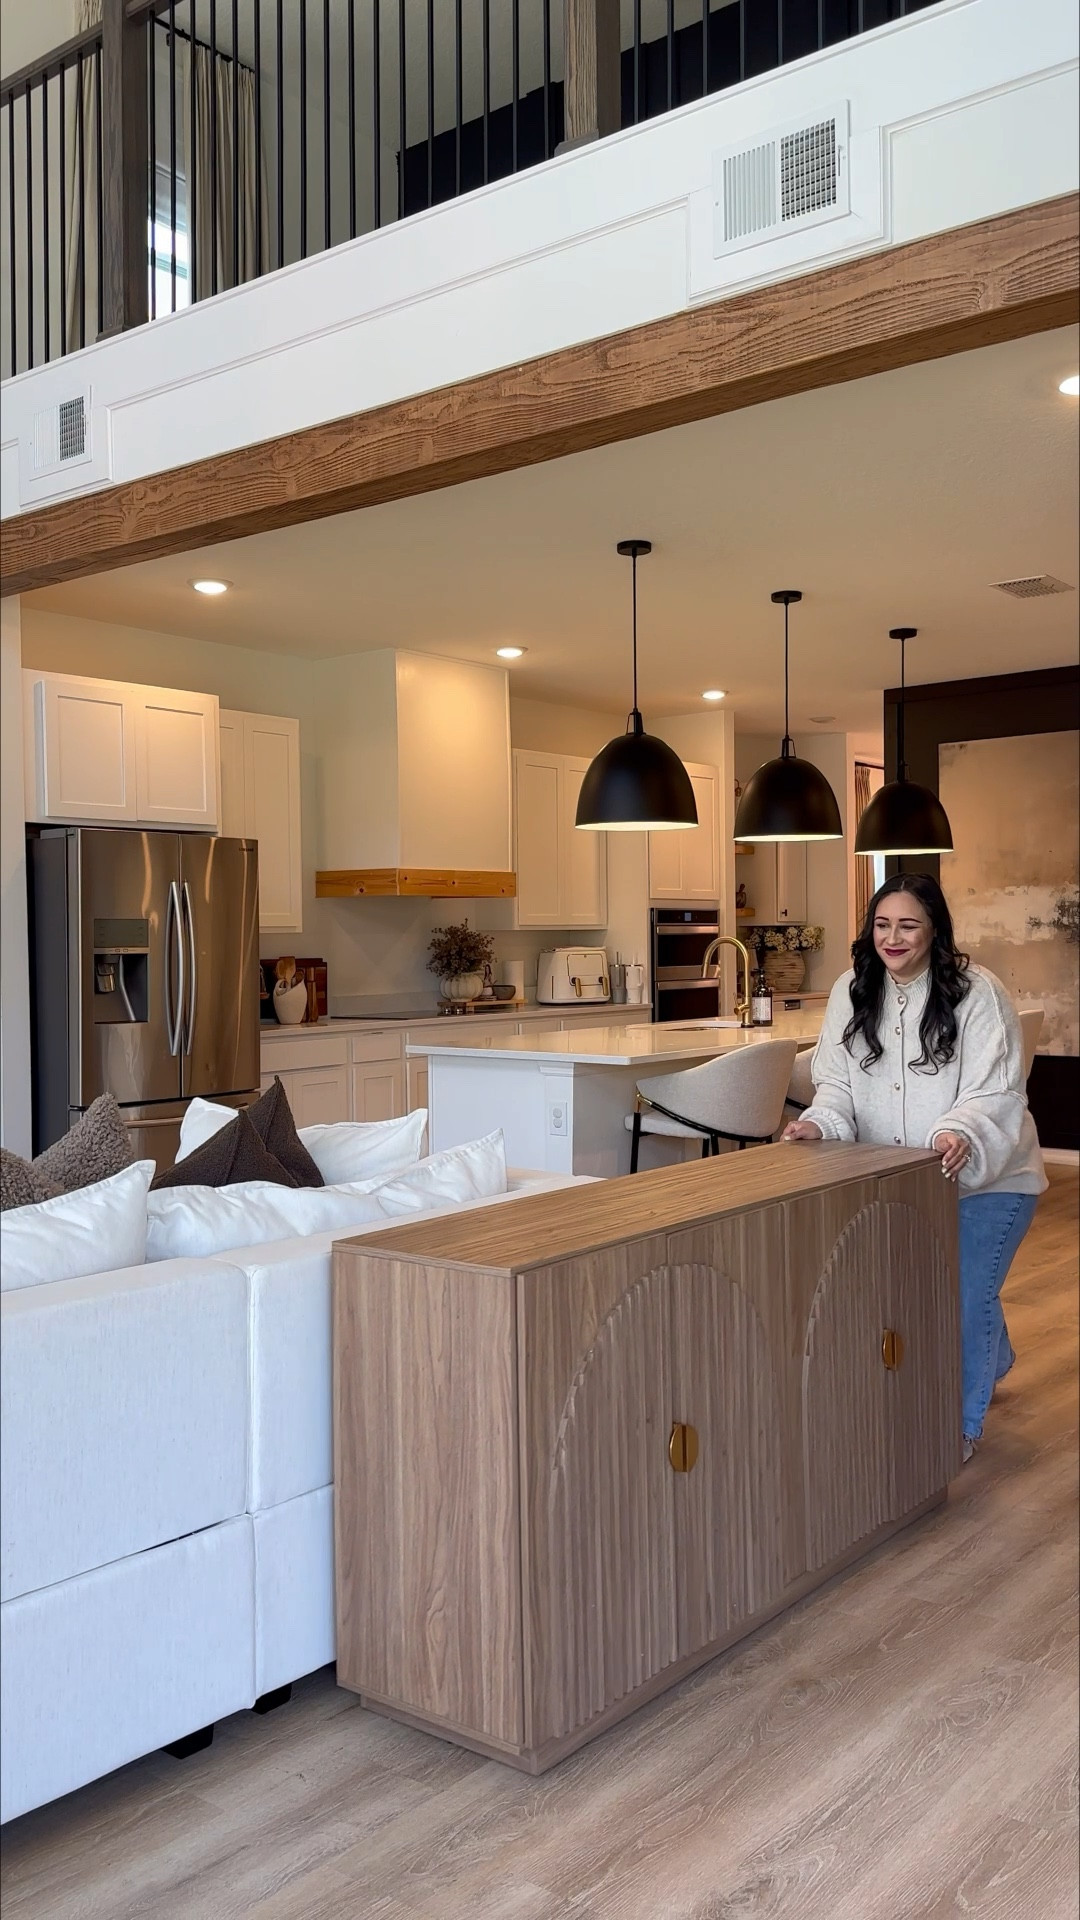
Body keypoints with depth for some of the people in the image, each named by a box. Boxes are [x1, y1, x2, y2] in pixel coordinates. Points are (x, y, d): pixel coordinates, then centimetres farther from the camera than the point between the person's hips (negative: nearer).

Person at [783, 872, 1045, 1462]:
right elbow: (838, 1083, 0)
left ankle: (962, 1424, 18)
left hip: (985, 1177, -5)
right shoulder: (851, 992, -3)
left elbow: (995, 1093, -21)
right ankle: (992, 1360, 47)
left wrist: (962, 1134, -41)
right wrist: (820, 1122, -21)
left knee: (965, 1295, -5)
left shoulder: (977, 992, -17)